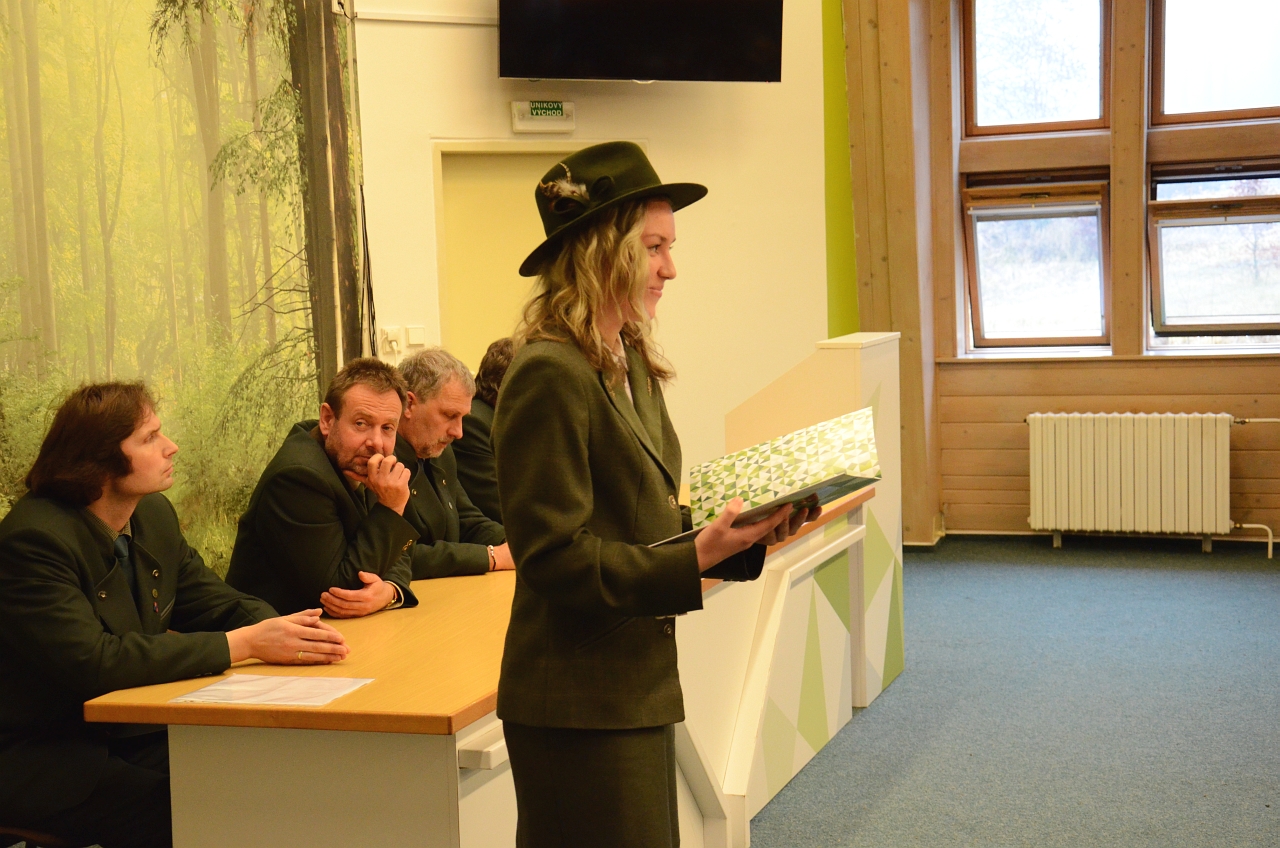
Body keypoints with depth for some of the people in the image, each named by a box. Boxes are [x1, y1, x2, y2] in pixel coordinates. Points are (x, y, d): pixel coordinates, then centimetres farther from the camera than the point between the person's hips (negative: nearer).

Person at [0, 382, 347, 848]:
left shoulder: (155, 514, 5)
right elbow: (92, 664, -30)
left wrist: (284, 631, -16)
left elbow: (221, 604, 9)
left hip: (128, 734, 7)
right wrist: (246, 643, -30)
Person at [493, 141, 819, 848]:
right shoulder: (548, 375, -18)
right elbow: (554, 558, -20)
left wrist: (744, 532, -1)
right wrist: (693, 561, -25)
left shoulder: (632, 366, 12)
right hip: (578, 705, -9)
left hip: (633, 690, 9)